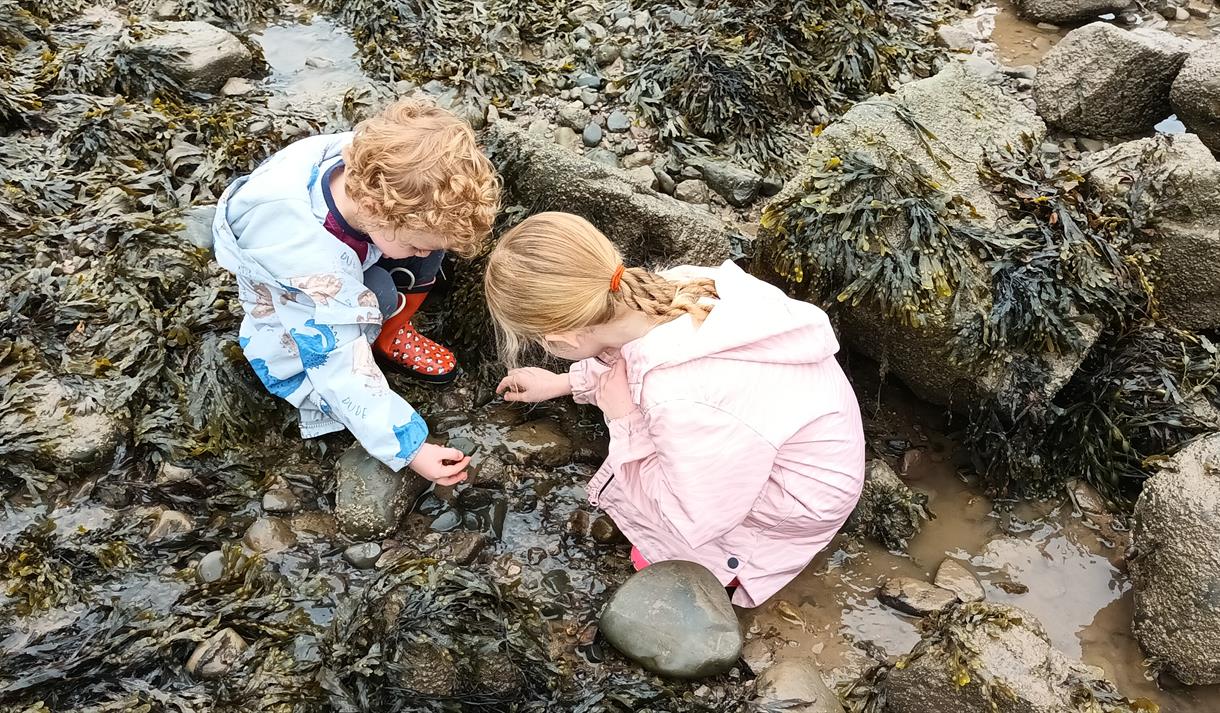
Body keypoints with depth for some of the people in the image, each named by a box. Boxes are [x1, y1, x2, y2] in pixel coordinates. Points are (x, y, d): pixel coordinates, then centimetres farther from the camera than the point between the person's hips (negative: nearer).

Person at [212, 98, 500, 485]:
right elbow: (342, 372, -35)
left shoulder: (375, 166, -31)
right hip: (292, 325, -7)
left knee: (428, 226, -18)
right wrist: (408, 449, -32)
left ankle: (392, 338, -1)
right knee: (378, 294, -36)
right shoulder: (313, 271, -44)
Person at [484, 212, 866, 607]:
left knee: (617, 488, -4)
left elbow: (691, 521, -22)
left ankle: (734, 556, 13)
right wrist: (563, 383, 19)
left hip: (808, 496, -7)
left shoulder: (684, 402, -41)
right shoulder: (675, 288, -20)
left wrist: (625, 423, -18)